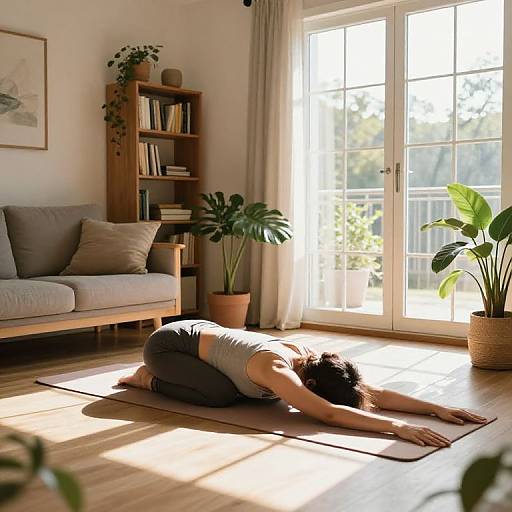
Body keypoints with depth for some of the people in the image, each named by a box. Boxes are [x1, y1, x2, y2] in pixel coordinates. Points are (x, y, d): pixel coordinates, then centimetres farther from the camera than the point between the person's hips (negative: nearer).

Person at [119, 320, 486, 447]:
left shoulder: (307, 356, -15)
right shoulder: (277, 371, -38)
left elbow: (374, 393, -17)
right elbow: (328, 414, -52)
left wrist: (438, 408, -26)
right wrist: (397, 426, -58)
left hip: (203, 331, 8)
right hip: (169, 342, -8)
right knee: (222, 395, -28)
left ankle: (159, 374, 27)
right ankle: (149, 378, 1)